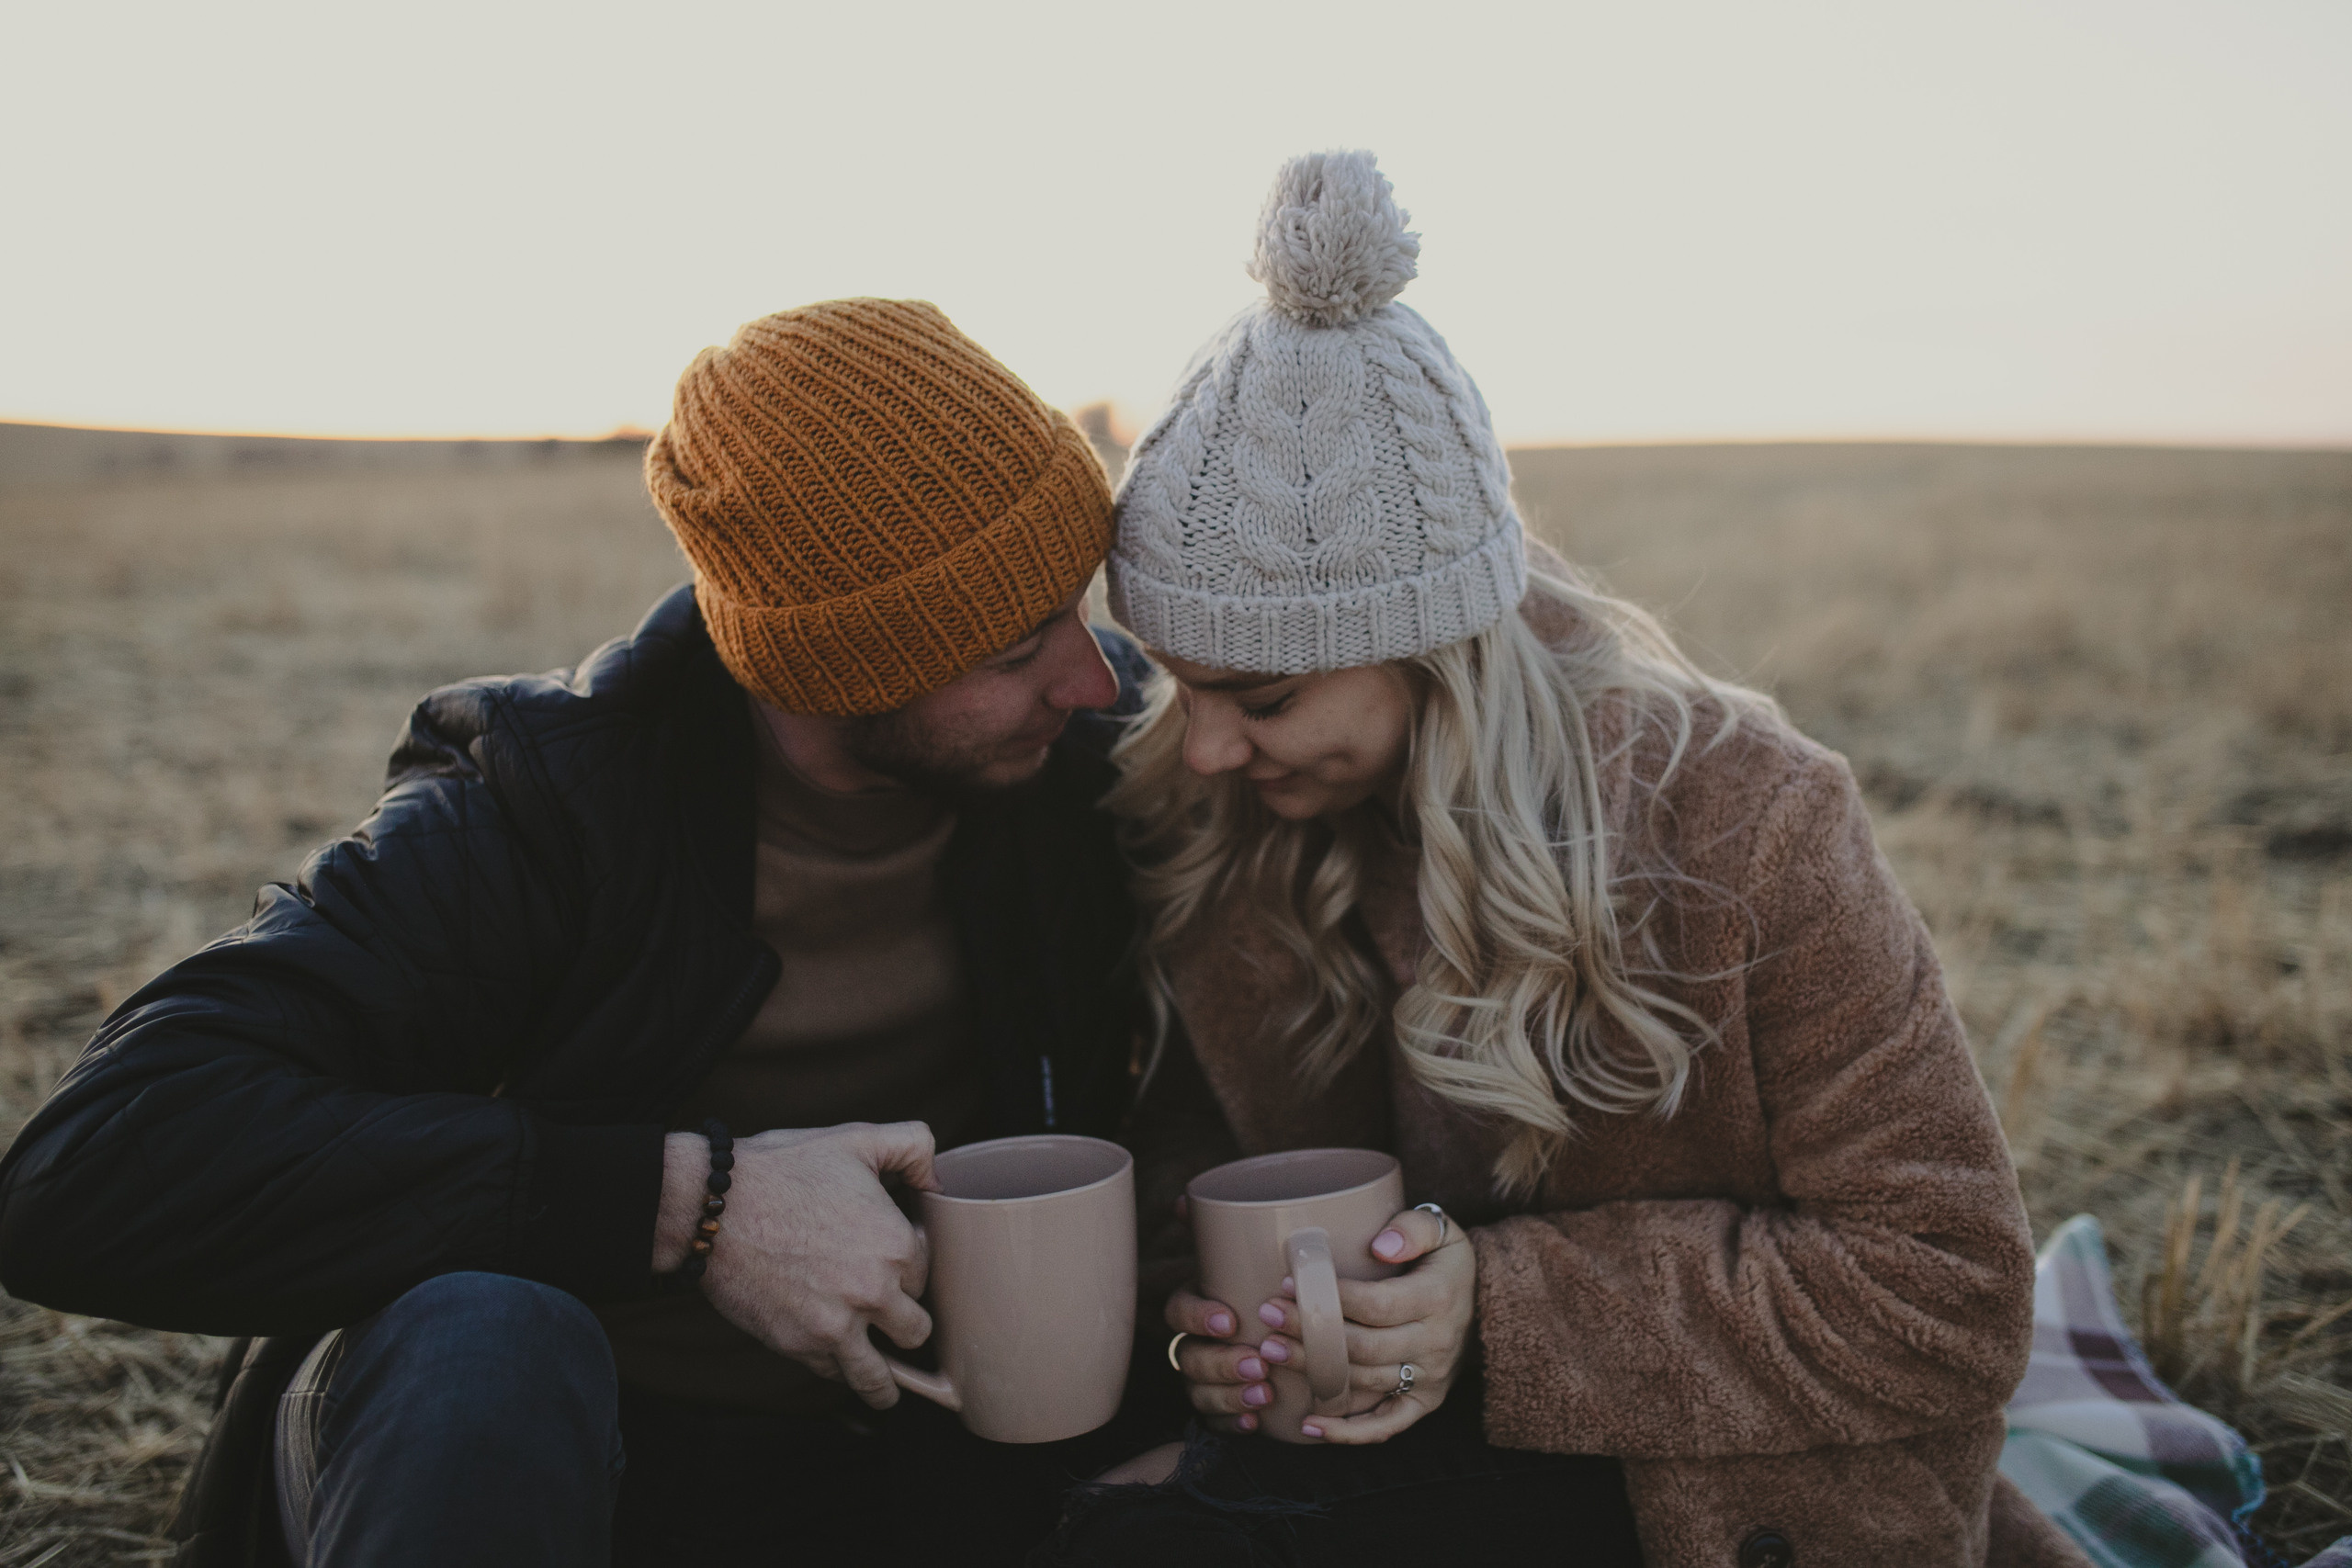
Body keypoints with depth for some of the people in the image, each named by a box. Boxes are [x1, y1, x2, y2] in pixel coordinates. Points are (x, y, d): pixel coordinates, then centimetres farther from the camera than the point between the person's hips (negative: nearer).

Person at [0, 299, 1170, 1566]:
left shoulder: (1100, 740, -7)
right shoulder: (546, 809, -19)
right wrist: (689, 1197, -33)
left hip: (916, 1456, 4)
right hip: (484, 1448, -3)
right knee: (482, 1344, -36)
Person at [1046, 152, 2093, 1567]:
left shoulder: (1740, 822, -19)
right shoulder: (1203, 833, -7)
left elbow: (1945, 1296, -15)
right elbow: (1201, 1132, 10)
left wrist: (1511, 1310, -24)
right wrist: (1205, 1290, -14)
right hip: (1403, 1441, 5)